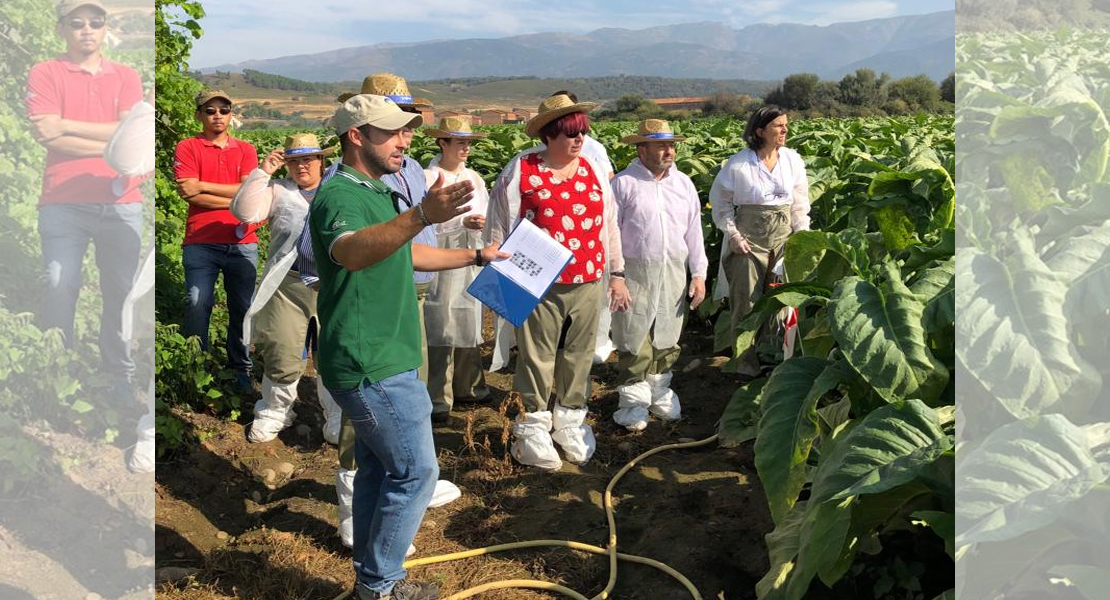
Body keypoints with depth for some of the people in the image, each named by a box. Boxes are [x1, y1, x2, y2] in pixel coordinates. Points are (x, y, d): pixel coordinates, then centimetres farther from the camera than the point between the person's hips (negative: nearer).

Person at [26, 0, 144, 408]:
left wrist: (67, 125, -6)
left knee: (121, 294, 5)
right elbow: (45, 136, -7)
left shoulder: (126, 77, 14)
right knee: (59, 291, -5)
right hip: (63, 203, -2)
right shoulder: (44, 74, 7)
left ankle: (120, 379, 15)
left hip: (122, 204, 2)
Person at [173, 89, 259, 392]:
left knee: (242, 309, 7)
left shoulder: (246, 149, 13)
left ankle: (241, 370, 18)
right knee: (197, 306, -5)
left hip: (243, 244, 3)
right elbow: (188, 194, -8)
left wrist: (203, 186, -7)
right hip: (201, 244, -2)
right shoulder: (188, 147, 5)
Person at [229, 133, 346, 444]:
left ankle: (337, 419, 16)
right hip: (289, 284, 0)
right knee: (282, 354, 3)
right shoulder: (277, 190, 11)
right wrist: (262, 172, -7)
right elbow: (244, 211, -3)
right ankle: (274, 412, 23)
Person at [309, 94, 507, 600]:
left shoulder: (378, 192, 15)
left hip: (378, 362, 10)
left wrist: (476, 256, 35)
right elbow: (351, 252, -41)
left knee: (378, 468, 17)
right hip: (372, 366, -10)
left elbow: (404, 253, 31)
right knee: (415, 471, -2)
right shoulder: (339, 196, -18)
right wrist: (422, 215, -56)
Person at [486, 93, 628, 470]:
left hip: (588, 284, 4)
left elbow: (609, 225, 16)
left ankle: (570, 420, 30)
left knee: (579, 357, 13)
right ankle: (532, 427, 19)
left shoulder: (594, 172, 10)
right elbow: (499, 228, 0)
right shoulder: (520, 172, -3)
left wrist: (617, 274, 16)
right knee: (537, 359, 3)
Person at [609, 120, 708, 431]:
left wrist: (699, 274, 8)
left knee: (666, 337, 13)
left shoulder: (683, 183, 8)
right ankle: (633, 400, 13)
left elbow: (693, 231, 11)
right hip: (634, 272, -4)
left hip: (674, 271, 4)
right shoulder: (623, 183, -6)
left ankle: (659, 392, 29)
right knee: (635, 338, 1)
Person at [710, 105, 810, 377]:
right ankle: (746, 364, 12)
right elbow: (720, 200, 1)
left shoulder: (793, 160, 2)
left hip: (784, 234, 3)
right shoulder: (738, 163, -8)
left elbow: (800, 202, 10)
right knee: (747, 302, 1)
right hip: (749, 237, -3)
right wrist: (732, 234, -7)